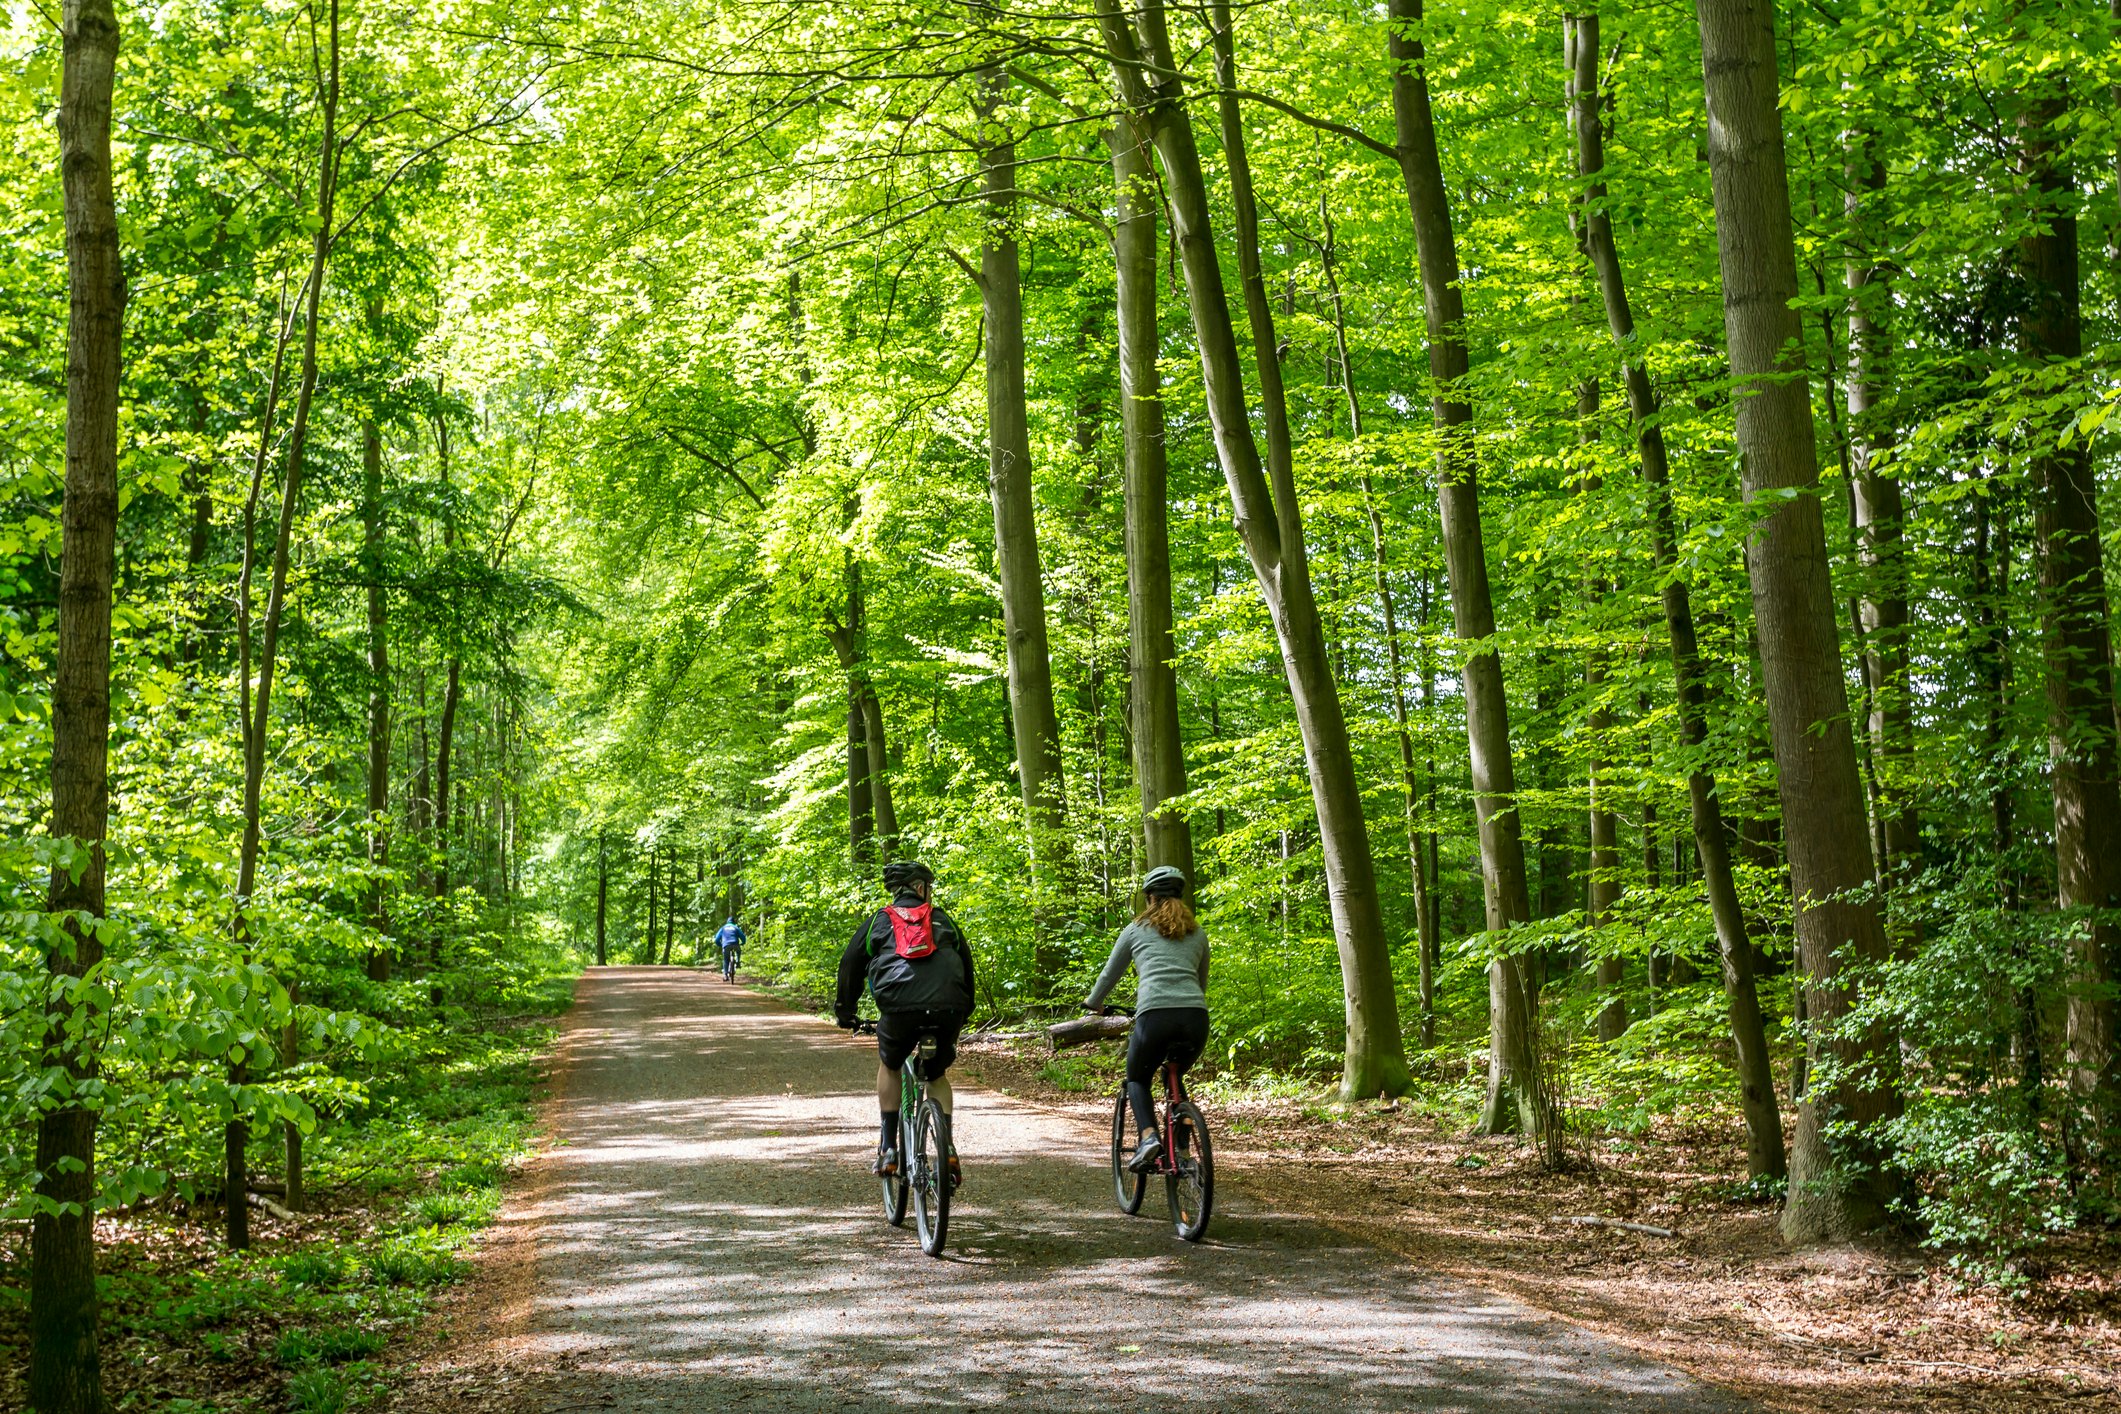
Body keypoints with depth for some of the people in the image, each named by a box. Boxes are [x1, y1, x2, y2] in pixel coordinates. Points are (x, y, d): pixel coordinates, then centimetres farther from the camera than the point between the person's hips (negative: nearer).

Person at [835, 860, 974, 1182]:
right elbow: (967, 966, 29)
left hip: (899, 1009, -1)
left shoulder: (878, 920, 21)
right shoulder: (943, 920, 25)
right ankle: (947, 1148, 8)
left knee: (889, 1066, 28)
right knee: (937, 1075, 26)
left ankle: (888, 1149, 20)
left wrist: (845, 1011, 34)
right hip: (947, 1010, 1)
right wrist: (963, 1013, 41)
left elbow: (851, 965, 21)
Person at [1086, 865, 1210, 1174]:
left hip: (1154, 1015, -3)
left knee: (1137, 1079, 21)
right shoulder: (1197, 934, 23)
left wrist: (1095, 1004, 45)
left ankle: (1149, 1136, -5)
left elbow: (1109, 975, 26)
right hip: (1196, 1018, 3)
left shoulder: (1136, 930, 16)